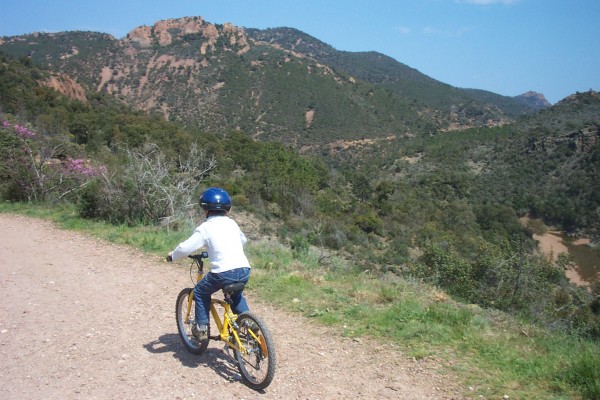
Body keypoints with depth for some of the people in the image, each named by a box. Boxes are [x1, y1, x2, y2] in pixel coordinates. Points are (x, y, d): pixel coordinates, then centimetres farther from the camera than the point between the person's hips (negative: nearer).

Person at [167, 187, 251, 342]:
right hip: (244, 270, 5)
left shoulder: (205, 227, 2)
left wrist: (173, 255, 18)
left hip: (224, 272, -5)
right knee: (236, 294, 35)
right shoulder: (232, 223, 19)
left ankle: (201, 328, 19)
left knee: (200, 292, 21)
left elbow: (185, 247, -2)